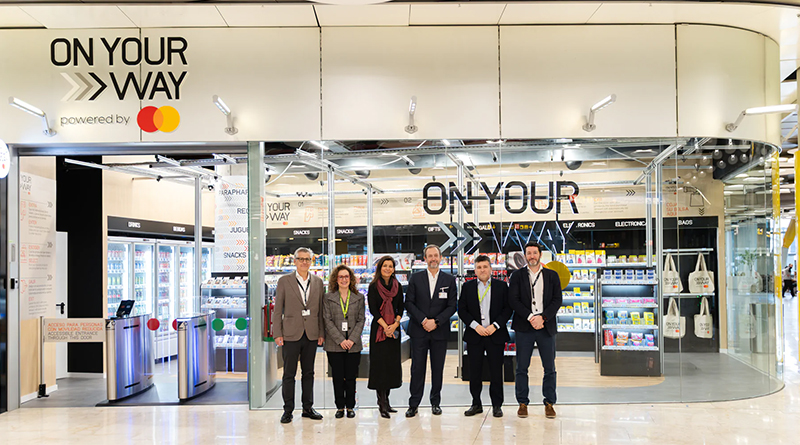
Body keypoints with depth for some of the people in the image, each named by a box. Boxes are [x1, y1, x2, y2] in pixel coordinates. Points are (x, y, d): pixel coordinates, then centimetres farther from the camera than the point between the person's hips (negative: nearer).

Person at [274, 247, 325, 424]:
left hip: (311, 335, 3)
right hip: (291, 334, -3)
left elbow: (320, 309, 10)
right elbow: (278, 309, 0)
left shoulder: (318, 282, 9)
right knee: (289, 374, 2)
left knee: (308, 373, 10)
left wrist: (321, 333, 5)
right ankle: (288, 410, 10)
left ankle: (308, 408, 19)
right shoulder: (284, 281, 0)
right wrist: (277, 333, -6)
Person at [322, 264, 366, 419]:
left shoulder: (359, 297, 8)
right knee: (338, 377, 2)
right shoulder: (328, 298, 4)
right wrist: (340, 340, -11)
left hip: (353, 345, 1)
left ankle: (350, 406, 13)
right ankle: (340, 407, 12)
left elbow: (361, 320, 4)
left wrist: (352, 339, -8)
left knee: (351, 377, 2)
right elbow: (328, 321, -2)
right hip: (334, 345, -1)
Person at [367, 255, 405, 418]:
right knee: (380, 364, -6)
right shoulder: (374, 286, -2)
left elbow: (401, 308, 6)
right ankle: (382, 404, -4)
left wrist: (395, 324, -9)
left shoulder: (397, 286, 9)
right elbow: (373, 309, -7)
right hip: (378, 329, -4)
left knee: (392, 364, 6)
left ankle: (385, 401, 15)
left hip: (394, 330, 4)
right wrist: (385, 326, -15)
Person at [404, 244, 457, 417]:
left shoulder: (449, 280, 5)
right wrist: (423, 320, -11)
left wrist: (436, 321, -10)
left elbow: (452, 306, 1)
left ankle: (436, 402, 17)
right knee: (417, 368, 0)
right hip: (418, 330, 0)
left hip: (440, 331, 1)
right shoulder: (415, 278, 5)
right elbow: (409, 303, 1)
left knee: (438, 368, 6)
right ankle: (413, 404, 6)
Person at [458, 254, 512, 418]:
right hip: (474, 335, 1)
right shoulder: (467, 287, 7)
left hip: (495, 335, -1)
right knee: (475, 372, 5)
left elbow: (507, 308, 1)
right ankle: (476, 404, 16)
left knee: (496, 372, 2)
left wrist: (495, 325, -11)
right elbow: (462, 310, 2)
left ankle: (497, 405, 11)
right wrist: (476, 326, -10)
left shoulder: (501, 286, 5)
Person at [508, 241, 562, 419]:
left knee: (550, 368, 3)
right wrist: (530, 317, -14)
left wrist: (542, 317, -12)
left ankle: (549, 403, 13)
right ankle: (522, 403, 11)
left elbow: (557, 300, 2)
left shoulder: (552, 276, 9)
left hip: (546, 327, 1)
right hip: (524, 327, -1)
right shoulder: (517, 276, 6)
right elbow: (513, 300, -4)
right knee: (522, 368, 2)